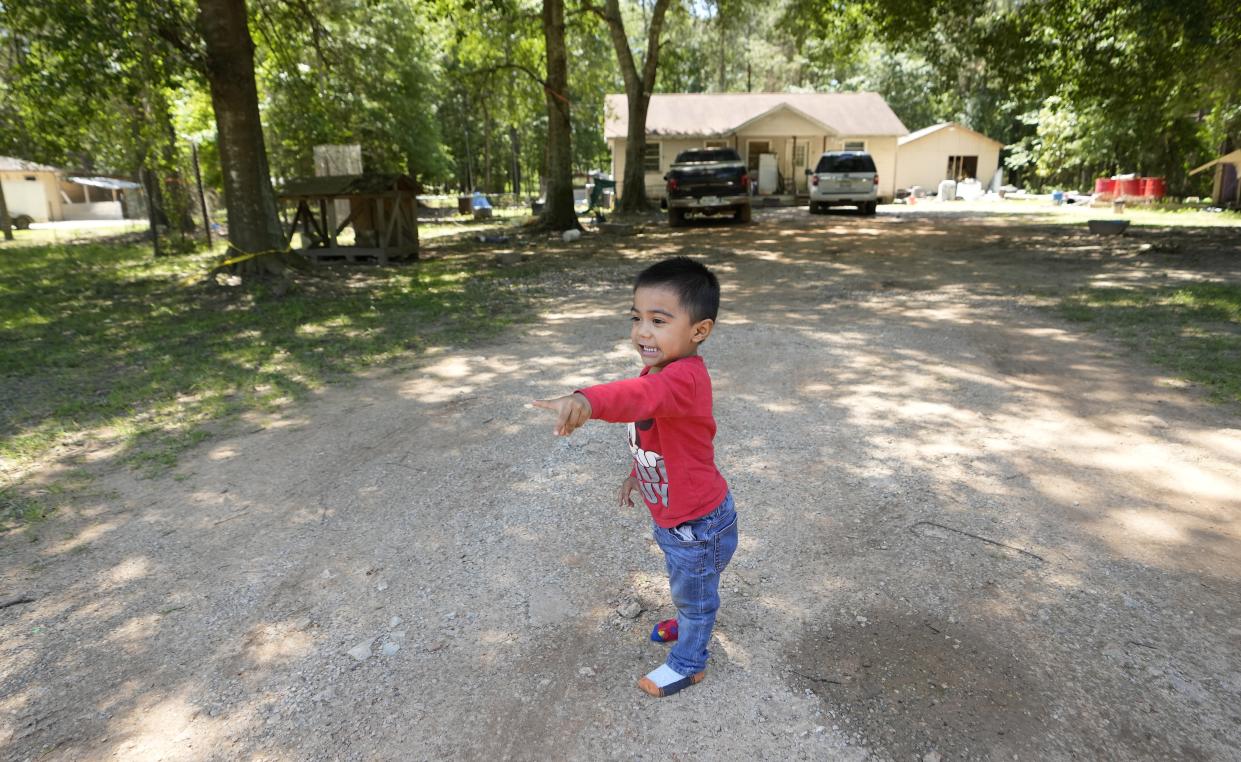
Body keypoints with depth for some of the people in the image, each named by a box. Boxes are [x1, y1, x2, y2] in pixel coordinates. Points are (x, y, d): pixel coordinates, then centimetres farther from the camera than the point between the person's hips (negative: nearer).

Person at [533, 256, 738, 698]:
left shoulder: (684, 378, -36)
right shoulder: (660, 370, -3)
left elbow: (643, 396, -59)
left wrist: (587, 400, -76)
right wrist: (638, 473, 20)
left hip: (696, 524, -9)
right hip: (670, 513, 9)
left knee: (693, 594, 19)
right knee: (684, 584, 34)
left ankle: (687, 665, 44)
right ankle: (691, 623, 63)